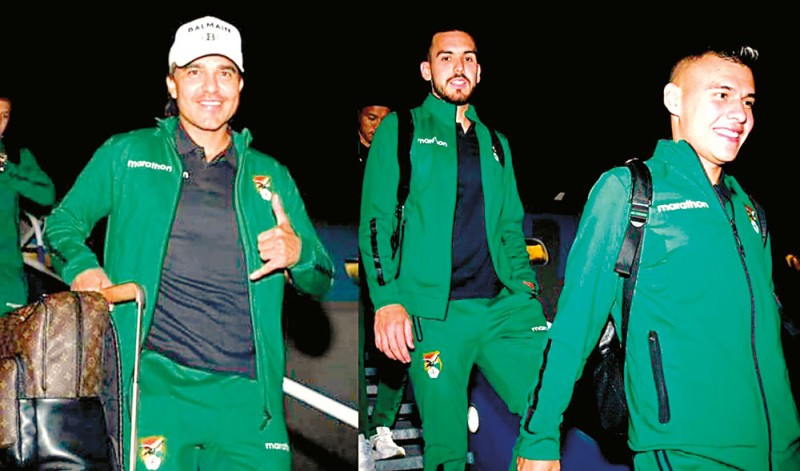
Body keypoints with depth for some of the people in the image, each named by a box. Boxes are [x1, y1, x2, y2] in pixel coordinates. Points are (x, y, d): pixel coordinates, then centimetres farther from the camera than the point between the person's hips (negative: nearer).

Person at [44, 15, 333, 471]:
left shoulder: (272, 177, 15)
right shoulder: (126, 155, 10)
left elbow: (322, 281, 17)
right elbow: (63, 222, 16)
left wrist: (298, 253, -6)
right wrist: (83, 268, -5)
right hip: (155, 384, -2)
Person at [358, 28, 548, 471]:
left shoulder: (495, 143, 21)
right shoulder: (400, 130, 7)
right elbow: (376, 220, -1)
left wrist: (525, 284, 5)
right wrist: (387, 299, -12)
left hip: (504, 306, 4)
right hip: (434, 314, -4)